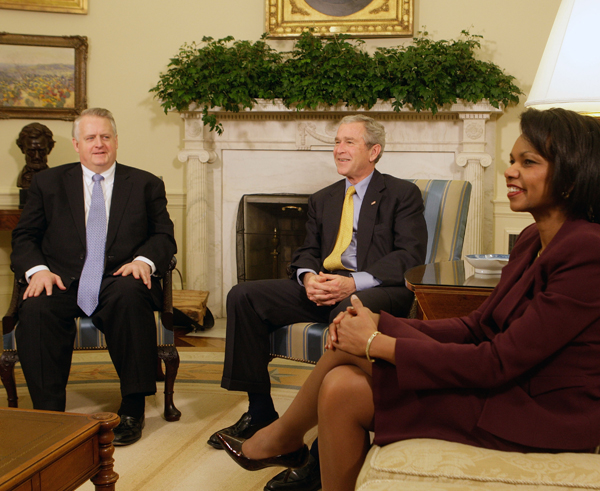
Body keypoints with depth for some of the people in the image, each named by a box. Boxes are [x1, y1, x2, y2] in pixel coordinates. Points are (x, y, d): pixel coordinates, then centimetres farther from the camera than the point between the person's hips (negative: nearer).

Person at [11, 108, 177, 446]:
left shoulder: (146, 185, 16)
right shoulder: (48, 183, 18)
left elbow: (164, 237, 10)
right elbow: (24, 237, 13)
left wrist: (144, 260, -13)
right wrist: (37, 269, -9)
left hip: (119, 279, -1)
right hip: (63, 279, 1)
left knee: (131, 295, -37)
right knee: (35, 309, -33)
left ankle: (132, 410, -26)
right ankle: (48, 414, -22)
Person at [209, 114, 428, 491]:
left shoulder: (402, 194, 5)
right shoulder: (323, 199, 24)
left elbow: (410, 256, -7)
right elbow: (307, 252, 20)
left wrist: (354, 282, -21)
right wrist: (309, 276, -7)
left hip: (378, 290, -6)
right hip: (323, 289, 7)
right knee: (243, 296, -10)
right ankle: (260, 413, -5)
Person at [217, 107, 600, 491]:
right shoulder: (533, 240, 8)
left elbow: (500, 362, -25)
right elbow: (478, 327, 7)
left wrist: (377, 343, -19)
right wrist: (379, 325, -6)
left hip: (545, 412, -8)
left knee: (344, 392, -10)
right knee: (341, 382, -3)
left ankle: (284, 438, 17)